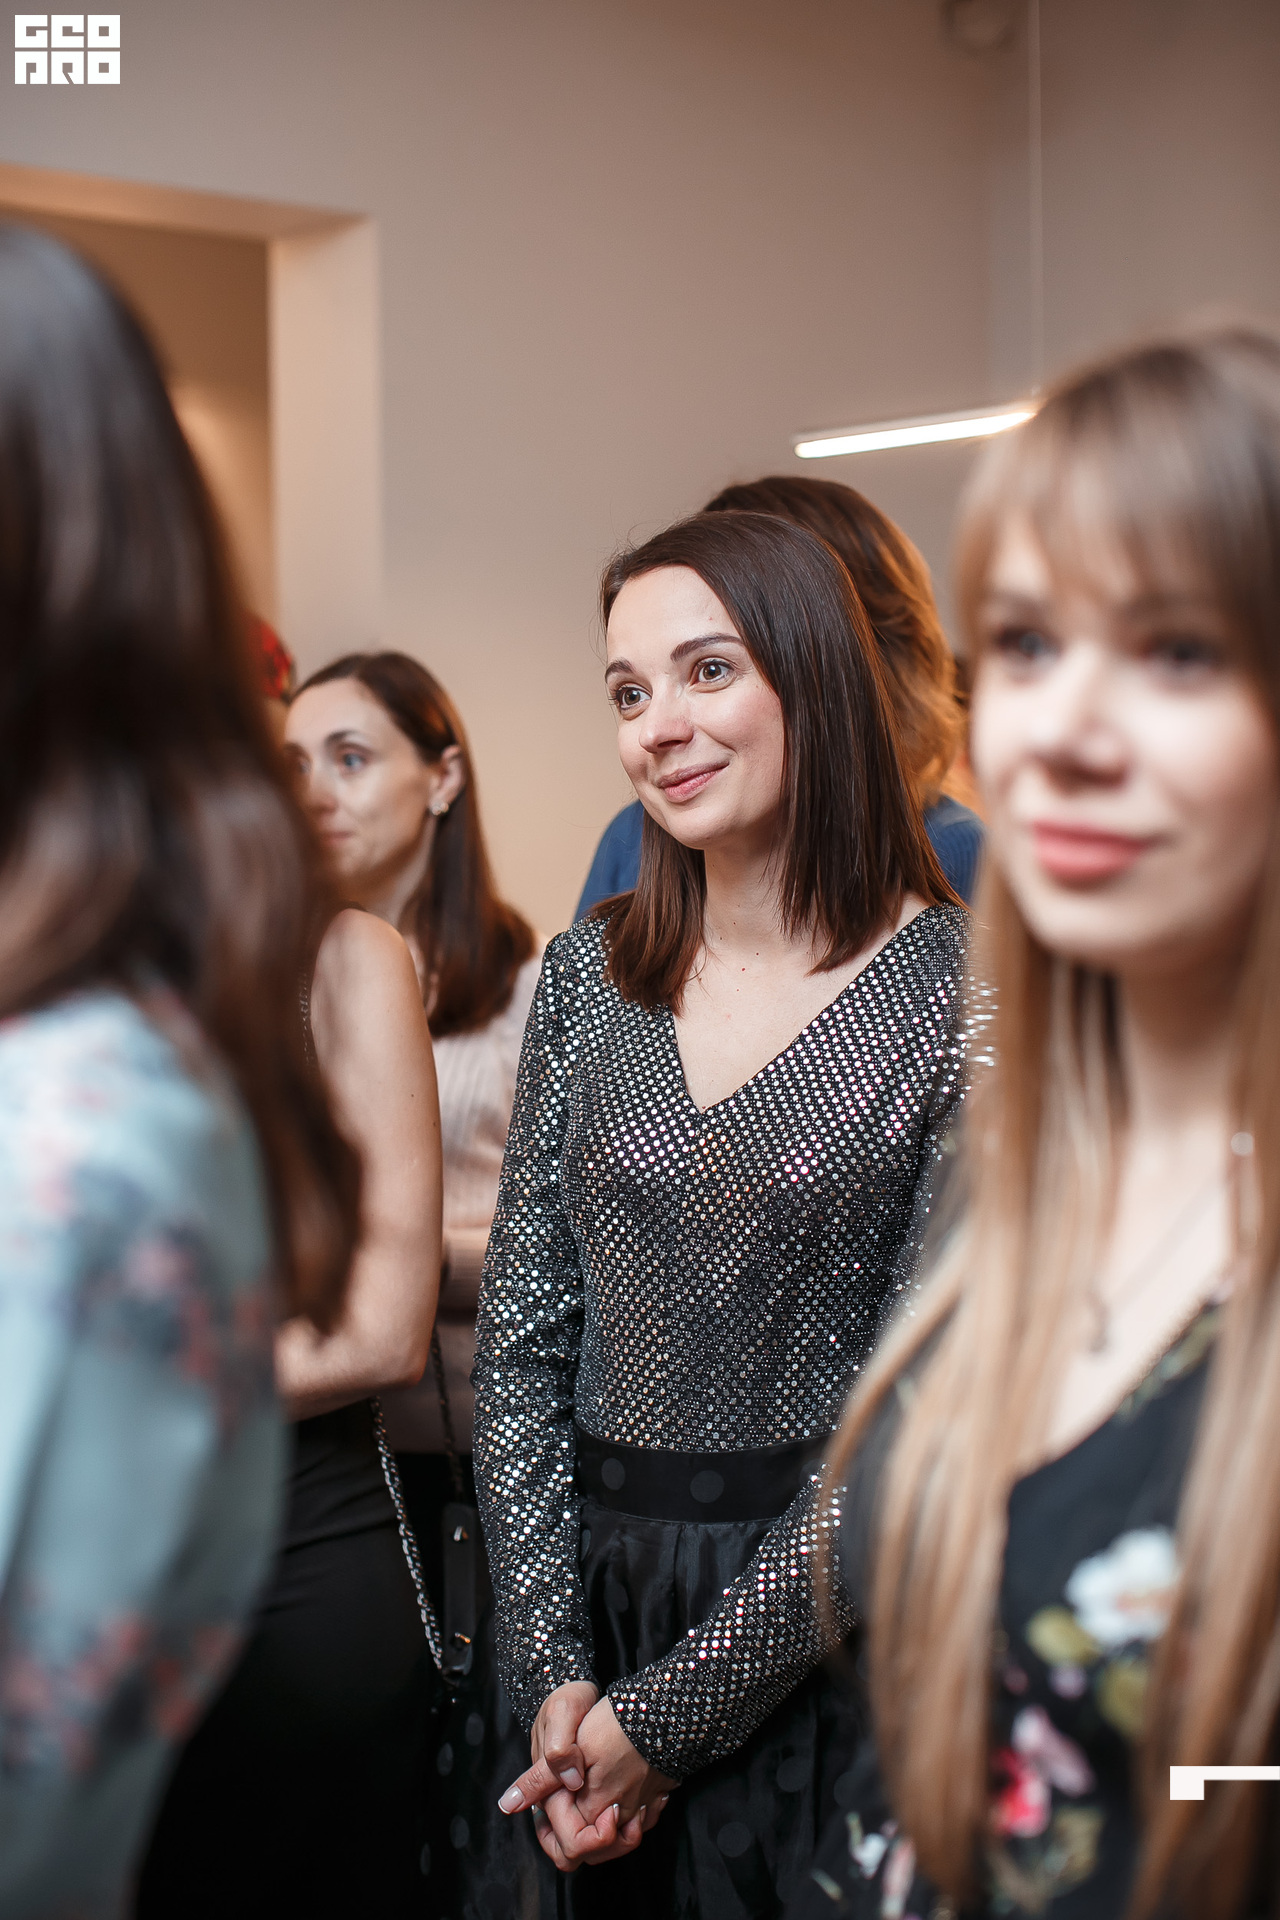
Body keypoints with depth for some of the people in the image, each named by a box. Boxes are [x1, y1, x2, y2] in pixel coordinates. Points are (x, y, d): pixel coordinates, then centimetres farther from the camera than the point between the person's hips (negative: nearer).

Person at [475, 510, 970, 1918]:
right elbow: (520, 1331, 3)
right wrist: (554, 1665, -7)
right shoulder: (587, 977, 4)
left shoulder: (964, 989, -10)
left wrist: (671, 1705, -12)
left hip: (824, 1639, -4)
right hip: (595, 1599, 4)